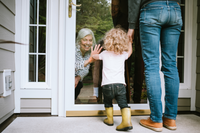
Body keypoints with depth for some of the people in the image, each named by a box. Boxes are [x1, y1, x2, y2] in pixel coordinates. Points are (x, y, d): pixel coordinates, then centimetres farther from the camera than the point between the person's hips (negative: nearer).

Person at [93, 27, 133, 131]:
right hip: (120, 84, 0)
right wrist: (129, 42, 47)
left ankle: (110, 119, 32)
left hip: (107, 85, 0)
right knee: (123, 103, 1)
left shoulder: (104, 54, 10)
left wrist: (93, 54, 53)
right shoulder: (123, 55, 10)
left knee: (108, 103, 20)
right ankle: (127, 121, -13)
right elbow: (129, 51, 34)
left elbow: (95, 57, 30)